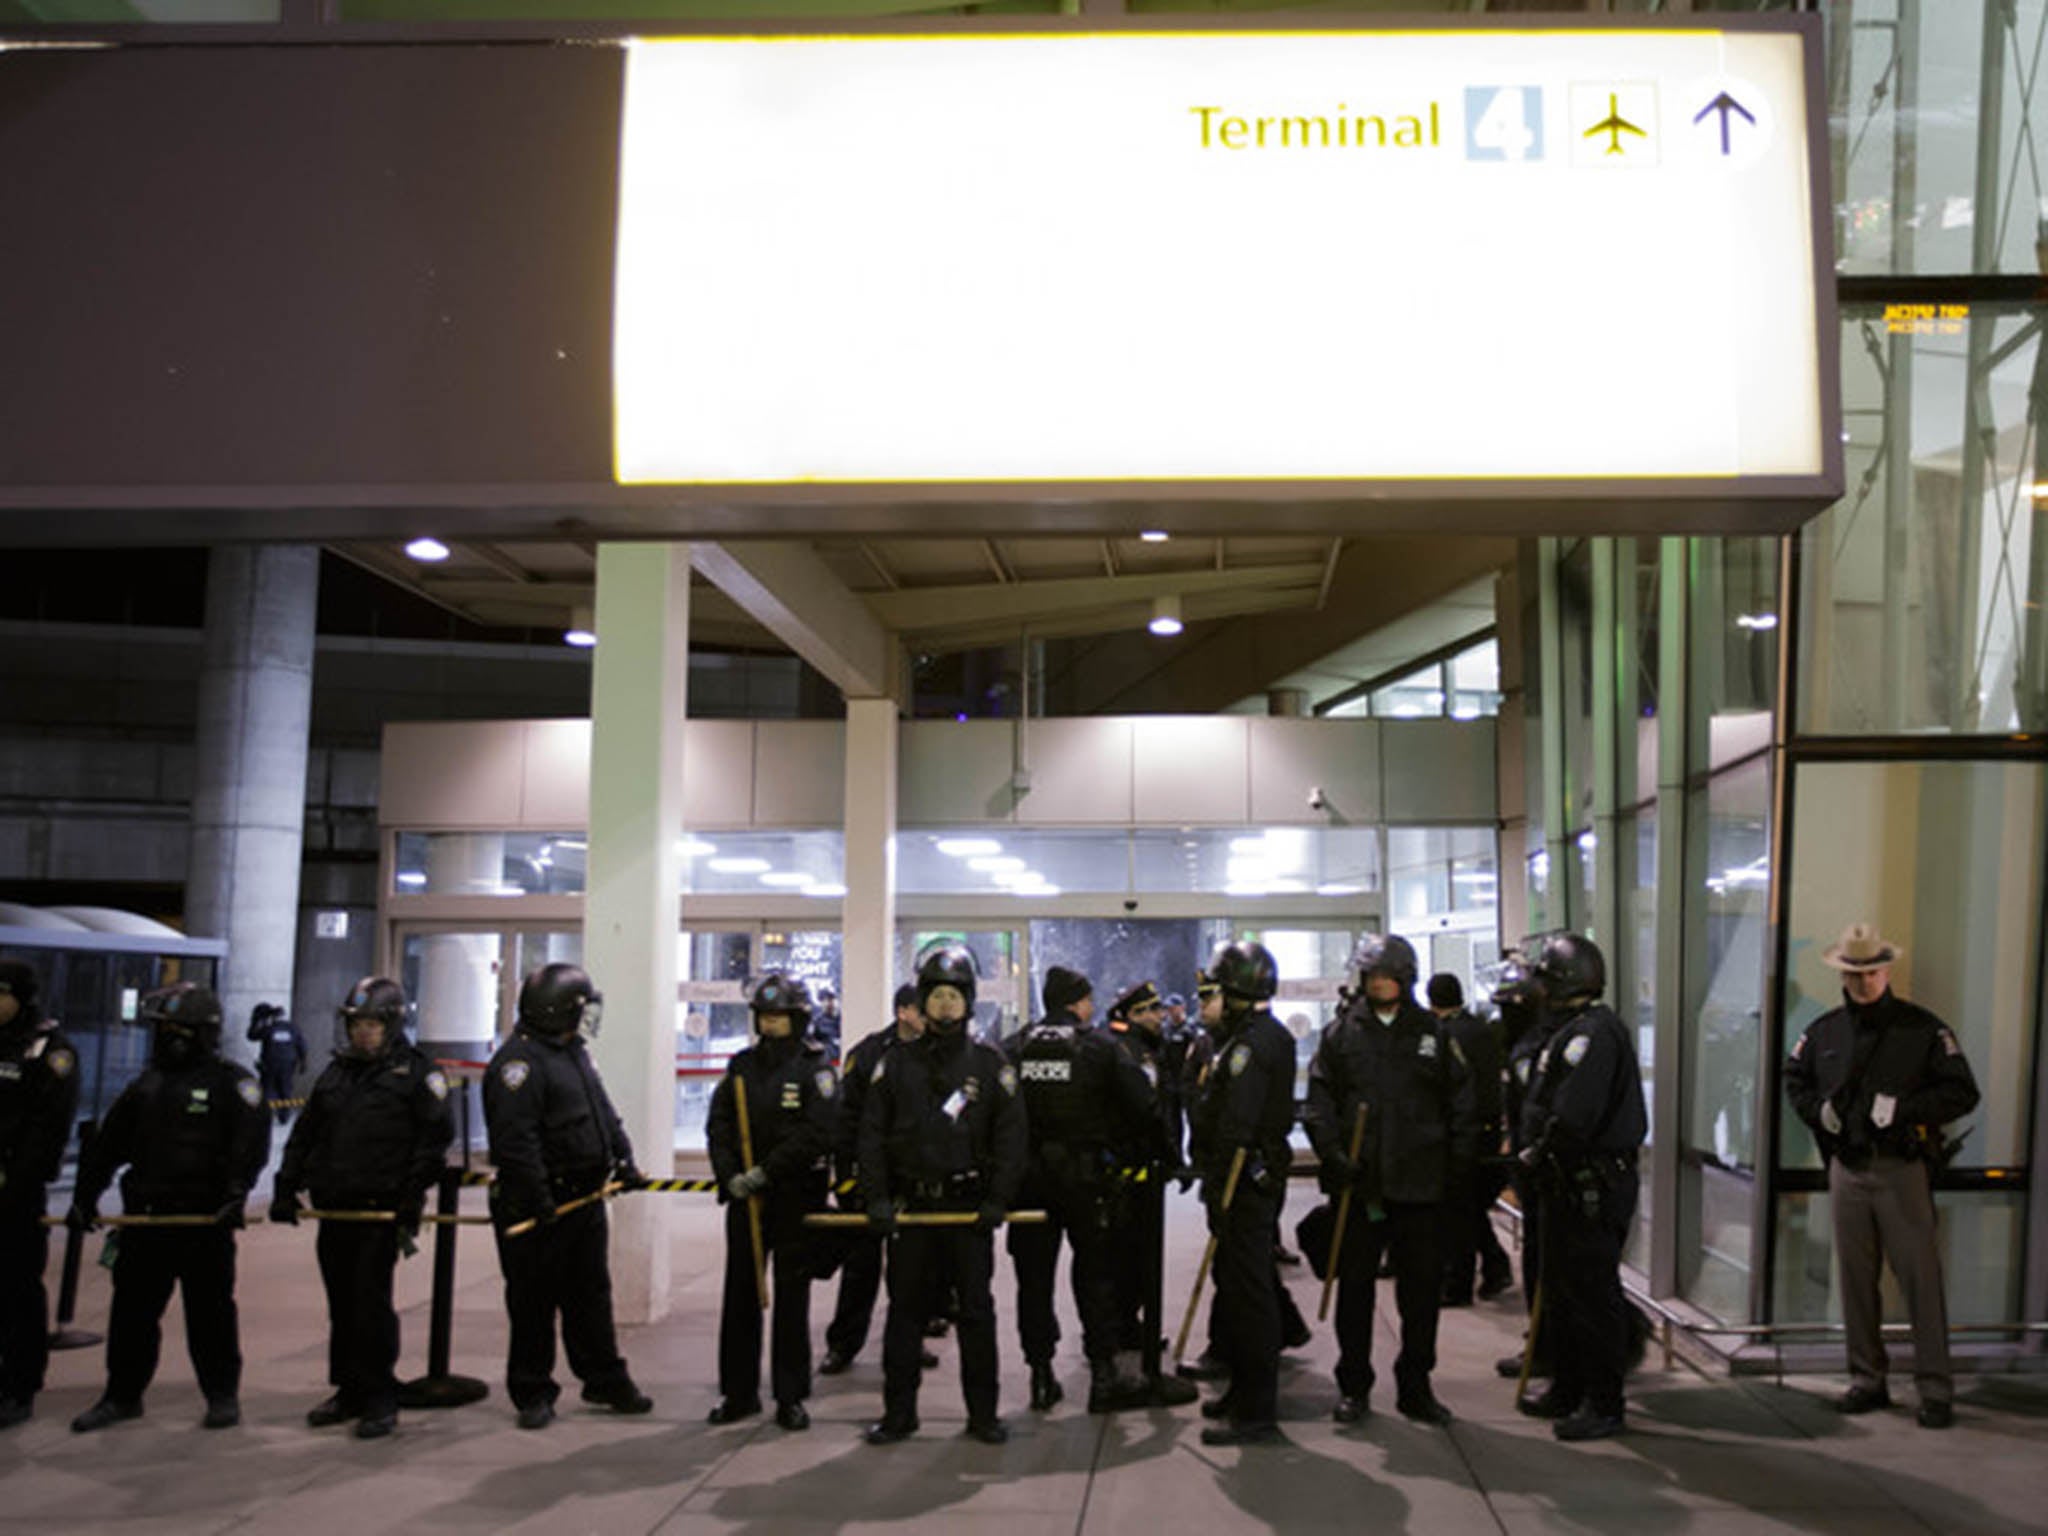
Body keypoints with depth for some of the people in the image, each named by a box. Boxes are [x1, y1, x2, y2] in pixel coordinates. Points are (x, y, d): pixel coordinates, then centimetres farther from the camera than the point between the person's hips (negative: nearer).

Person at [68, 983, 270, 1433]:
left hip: (206, 1217, -5)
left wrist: (234, 1194, -24)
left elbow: (251, 1143, -13)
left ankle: (222, 1396, 14)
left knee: (210, 1311, 3)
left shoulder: (232, 1082, -3)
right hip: (146, 1215, 5)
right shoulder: (147, 1085, 14)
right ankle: (122, 1395, 22)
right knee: (132, 1307, 9)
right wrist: (85, 1197, 10)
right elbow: (107, 1144, 17)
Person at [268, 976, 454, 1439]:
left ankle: (380, 1399, 1)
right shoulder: (336, 1072, 16)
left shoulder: (414, 1071, -2)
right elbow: (305, 1135, 20)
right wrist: (286, 1187, 11)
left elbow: (436, 1134, -6)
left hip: (381, 1208, -6)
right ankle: (349, 1391, 22)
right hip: (334, 1207, 6)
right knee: (341, 1303, 11)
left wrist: (413, 1196, -12)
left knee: (371, 1301, -8)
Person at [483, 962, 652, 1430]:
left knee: (592, 1293, 16)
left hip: (586, 1197, 9)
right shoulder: (519, 1059, -17)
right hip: (538, 1206, -9)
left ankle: (605, 1380, 26)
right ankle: (533, 1394, 14)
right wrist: (538, 1198, -24)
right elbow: (516, 1138, -23)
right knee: (534, 1303, 3)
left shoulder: (575, 1054, 14)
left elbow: (605, 1114, 22)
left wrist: (623, 1159, 11)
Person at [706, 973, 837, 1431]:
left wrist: (766, 1171, -20)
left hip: (797, 1197, -4)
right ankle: (738, 1392, 19)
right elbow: (718, 1124, 4)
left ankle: (791, 1397, 12)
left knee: (792, 1298, 3)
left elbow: (817, 1134, -16)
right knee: (740, 1294, 8)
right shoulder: (741, 1065, 8)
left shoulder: (816, 1067, -6)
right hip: (745, 1196, 4)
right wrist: (730, 1175, -11)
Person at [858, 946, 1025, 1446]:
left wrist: (998, 1200, -8)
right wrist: (875, 1198, -5)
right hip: (911, 1205, 1)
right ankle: (898, 1413, 17)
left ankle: (983, 1413, 16)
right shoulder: (896, 1063, 5)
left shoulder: (990, 1064, 2)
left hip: (970, 1205, -1)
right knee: (905, 1310, 7)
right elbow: (872, 1134, 4)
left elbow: (1010, 1137, 1)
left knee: (977, 1310, 5)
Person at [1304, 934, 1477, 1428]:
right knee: (1355, 1285, 6)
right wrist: (1333, 1154, -10)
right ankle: (1353, 1387, 17)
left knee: (1422, 1286, 7)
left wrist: (1458, 1163, 2)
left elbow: (1461, 1104, 9)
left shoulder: (1434, 1033, 7)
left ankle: (1415, 1387, 19)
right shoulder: (1341, 1033, 5)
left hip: (1420, 1182, 1)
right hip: (1358, 1181, 0)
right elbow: (1319, 1102, 3)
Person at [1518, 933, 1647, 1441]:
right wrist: (1540, 1153, 6)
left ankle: (1604, 1406, 5)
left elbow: (1574, 1116, -25)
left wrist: (1541, 1151, -11)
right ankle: (1568, 1390, 30)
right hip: (1570, 1184, 11)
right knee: (1561, 1289, 18)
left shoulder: (1594, 1031, -18)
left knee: (1593, 1294, -3)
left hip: (1593, 1186, -11)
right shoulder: (1576, 1029, 15)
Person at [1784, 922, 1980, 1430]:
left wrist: (1903, 1108, -16)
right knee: (1856, 1279, 9)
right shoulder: (1824, 1031, 8)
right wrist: (1818, 1108, 2)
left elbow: (1963, 1093, -4)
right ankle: (1867, 1379, 20)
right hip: (1847, 1169, 4)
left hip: (1902, 1170, -4)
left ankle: (1935, 1388, 3)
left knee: (1921, 1278, -4)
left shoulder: (1922, 1028, -4)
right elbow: (1794, 1078, 22)